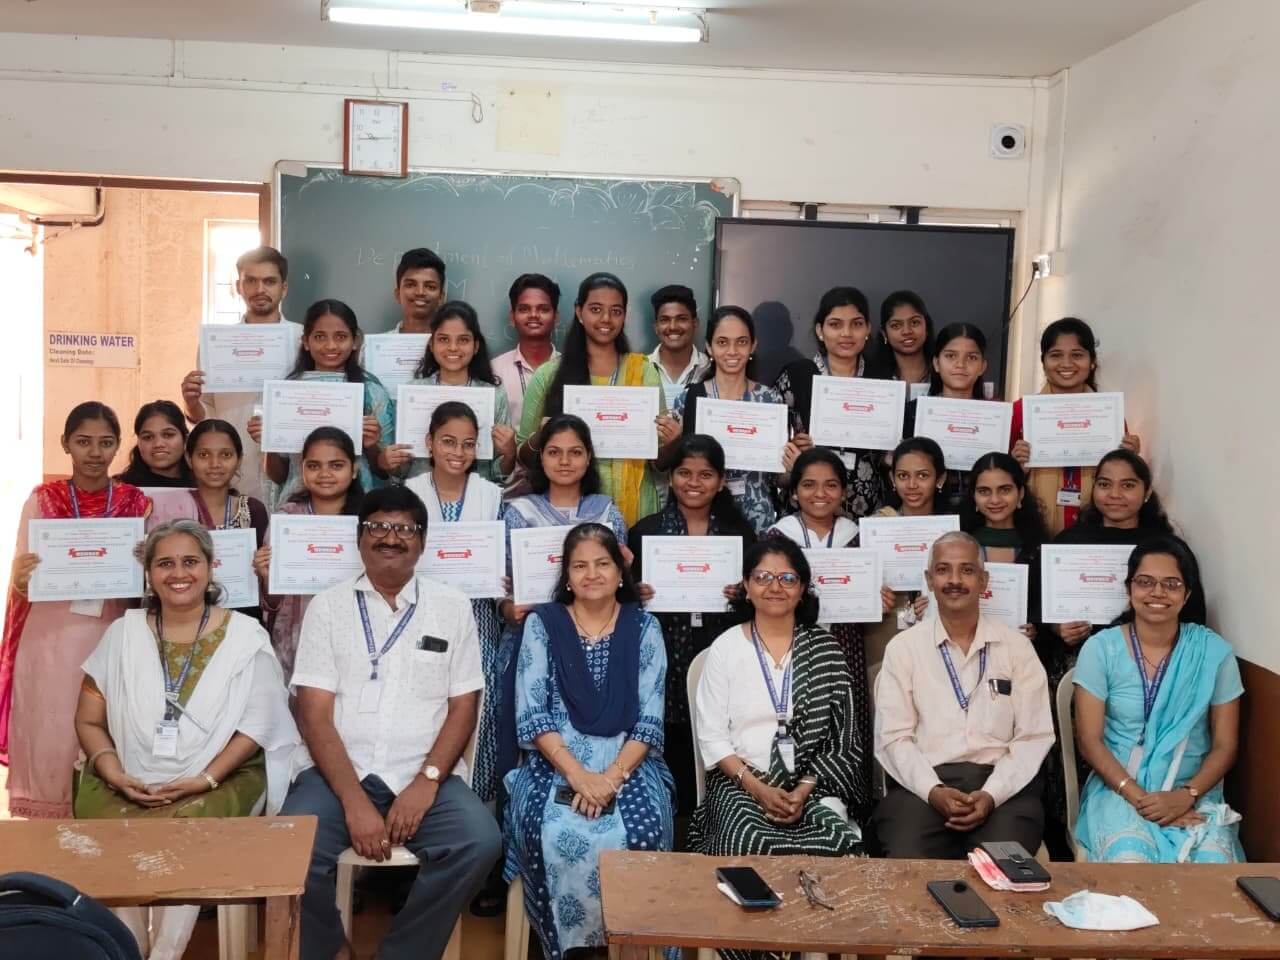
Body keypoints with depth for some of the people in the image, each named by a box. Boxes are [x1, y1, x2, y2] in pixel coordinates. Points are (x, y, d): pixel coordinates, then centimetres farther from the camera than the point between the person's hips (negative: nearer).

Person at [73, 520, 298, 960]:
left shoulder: (246, 636, 1)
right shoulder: (122, 634, 9)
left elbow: (255, 725, -3)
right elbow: (89, 721, 9)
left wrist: (204, 779, -15)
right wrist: (116, 775, -9)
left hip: (220, 780, -2)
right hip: (127, 785, 2)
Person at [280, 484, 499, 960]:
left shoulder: (452, 607, 9)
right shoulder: (328, 606, 7)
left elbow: (463, 708, 6)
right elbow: (315, 714, -1)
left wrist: (427, 780, -11)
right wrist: (354, 800, -14)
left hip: (425, 776, 1)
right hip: (337, 772, 0)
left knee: (480, 841, -27)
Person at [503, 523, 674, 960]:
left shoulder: (644, 627, 7)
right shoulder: (542, 623, 6)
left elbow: (650, 719, 1)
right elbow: (531, 715, -2)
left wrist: (611, 777, -15)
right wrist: (579, 776, -15)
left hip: (627, 765, 1)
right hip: (556, 766, 0)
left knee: (641, 836, -29)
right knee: (557, 837, -30)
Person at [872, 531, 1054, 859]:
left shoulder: (1016, 646, 10)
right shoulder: (903, 647, 9)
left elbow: (1034, 736, 4)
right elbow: (894, 737, 2)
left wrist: (991, 794, -12)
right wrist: (933, 791, -15)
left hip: (1003, 787, 1)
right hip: (922, 786, 0)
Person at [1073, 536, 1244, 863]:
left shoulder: (1214, 652, 1)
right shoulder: (1100, 649, -2)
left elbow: (1225, 746, 3)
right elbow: (1090, 740, -3)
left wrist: (1185, 796, -13)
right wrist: (1139, 797, -16)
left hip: (1194, 794, 2)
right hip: (1119, 790, -1)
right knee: (1129, 865, -32)